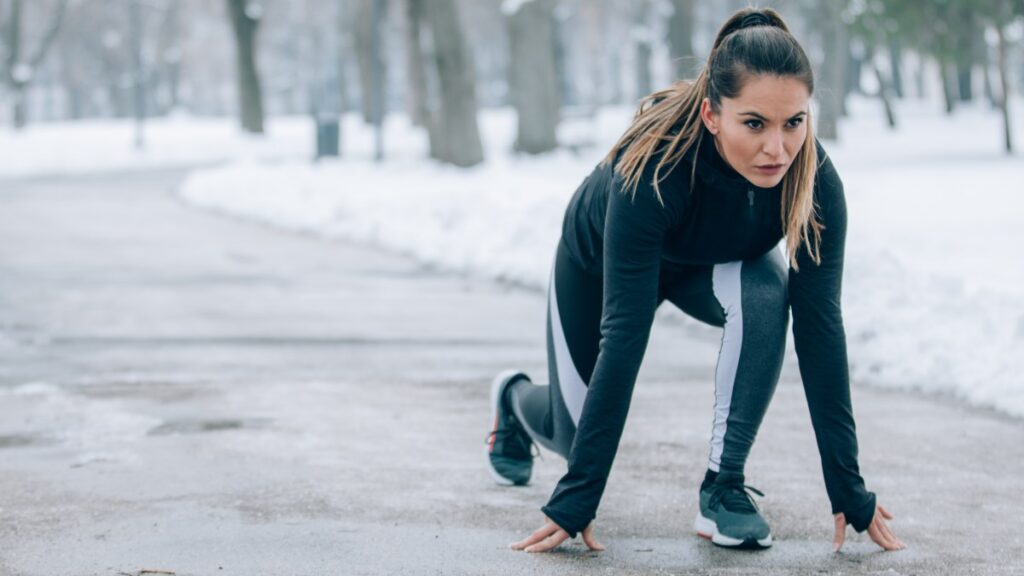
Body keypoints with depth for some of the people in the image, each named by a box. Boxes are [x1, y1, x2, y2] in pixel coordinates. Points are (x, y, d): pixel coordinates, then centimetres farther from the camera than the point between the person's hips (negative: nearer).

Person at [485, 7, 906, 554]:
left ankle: (723, 485, -17)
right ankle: (514, 397, 45)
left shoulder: (815, 180, -35)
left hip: (716, 263, 2)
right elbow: (624, 336, -42)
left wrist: (848, 491, -32)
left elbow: (819, 327, -31)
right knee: (577, 434, 8)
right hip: (599, 261, -1)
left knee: (764, 298, -33)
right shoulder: (653, 166, -43)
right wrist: (575, 500, -41)